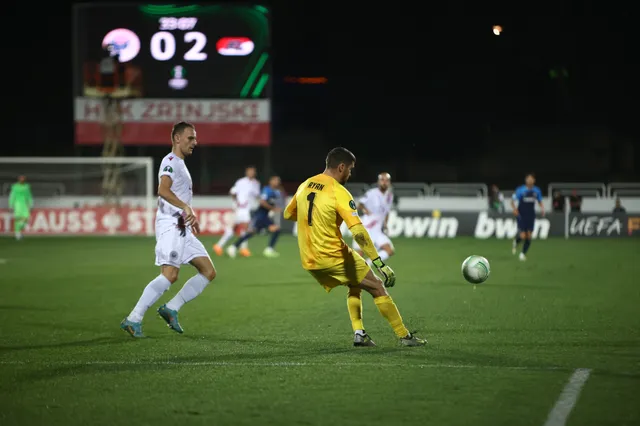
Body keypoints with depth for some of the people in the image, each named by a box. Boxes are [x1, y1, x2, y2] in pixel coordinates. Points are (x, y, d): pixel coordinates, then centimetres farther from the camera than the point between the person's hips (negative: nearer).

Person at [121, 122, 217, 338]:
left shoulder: (180, 164, 23)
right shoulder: (171, 161, -8)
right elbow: (163, 190, -26)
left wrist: (191, 217, 32)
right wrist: (186, 208, -33)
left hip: (182, 228, 10)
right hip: (170, 225, -10)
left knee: (208, 272, 5)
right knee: (170, 275, -21)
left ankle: (171, 308, 4)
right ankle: (133, 319, -20)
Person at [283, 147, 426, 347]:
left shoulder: (305, 186, 6)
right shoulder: (339, 192, -16)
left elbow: (288, 215, 21)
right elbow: (358, 232, -24)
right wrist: (380, 264, -24)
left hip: (309, 262, 7)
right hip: (334, 257, -7)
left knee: (355, 286, 28)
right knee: (377, 287, 6)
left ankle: (359, 333, 16)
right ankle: (405, 336, 7)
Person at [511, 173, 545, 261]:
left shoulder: (537, 191, 2)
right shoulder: (520, 190, -9)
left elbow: (540, 201, 15)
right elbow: (512, 201, -3)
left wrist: (542, 208, -5)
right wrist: (514, 208, -21)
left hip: (531, 216, 3)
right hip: (521, 215, -3)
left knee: (529, 236, 0)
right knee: (523, 236, -12)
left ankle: (523, 253, 17)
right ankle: (516, 242, 25)